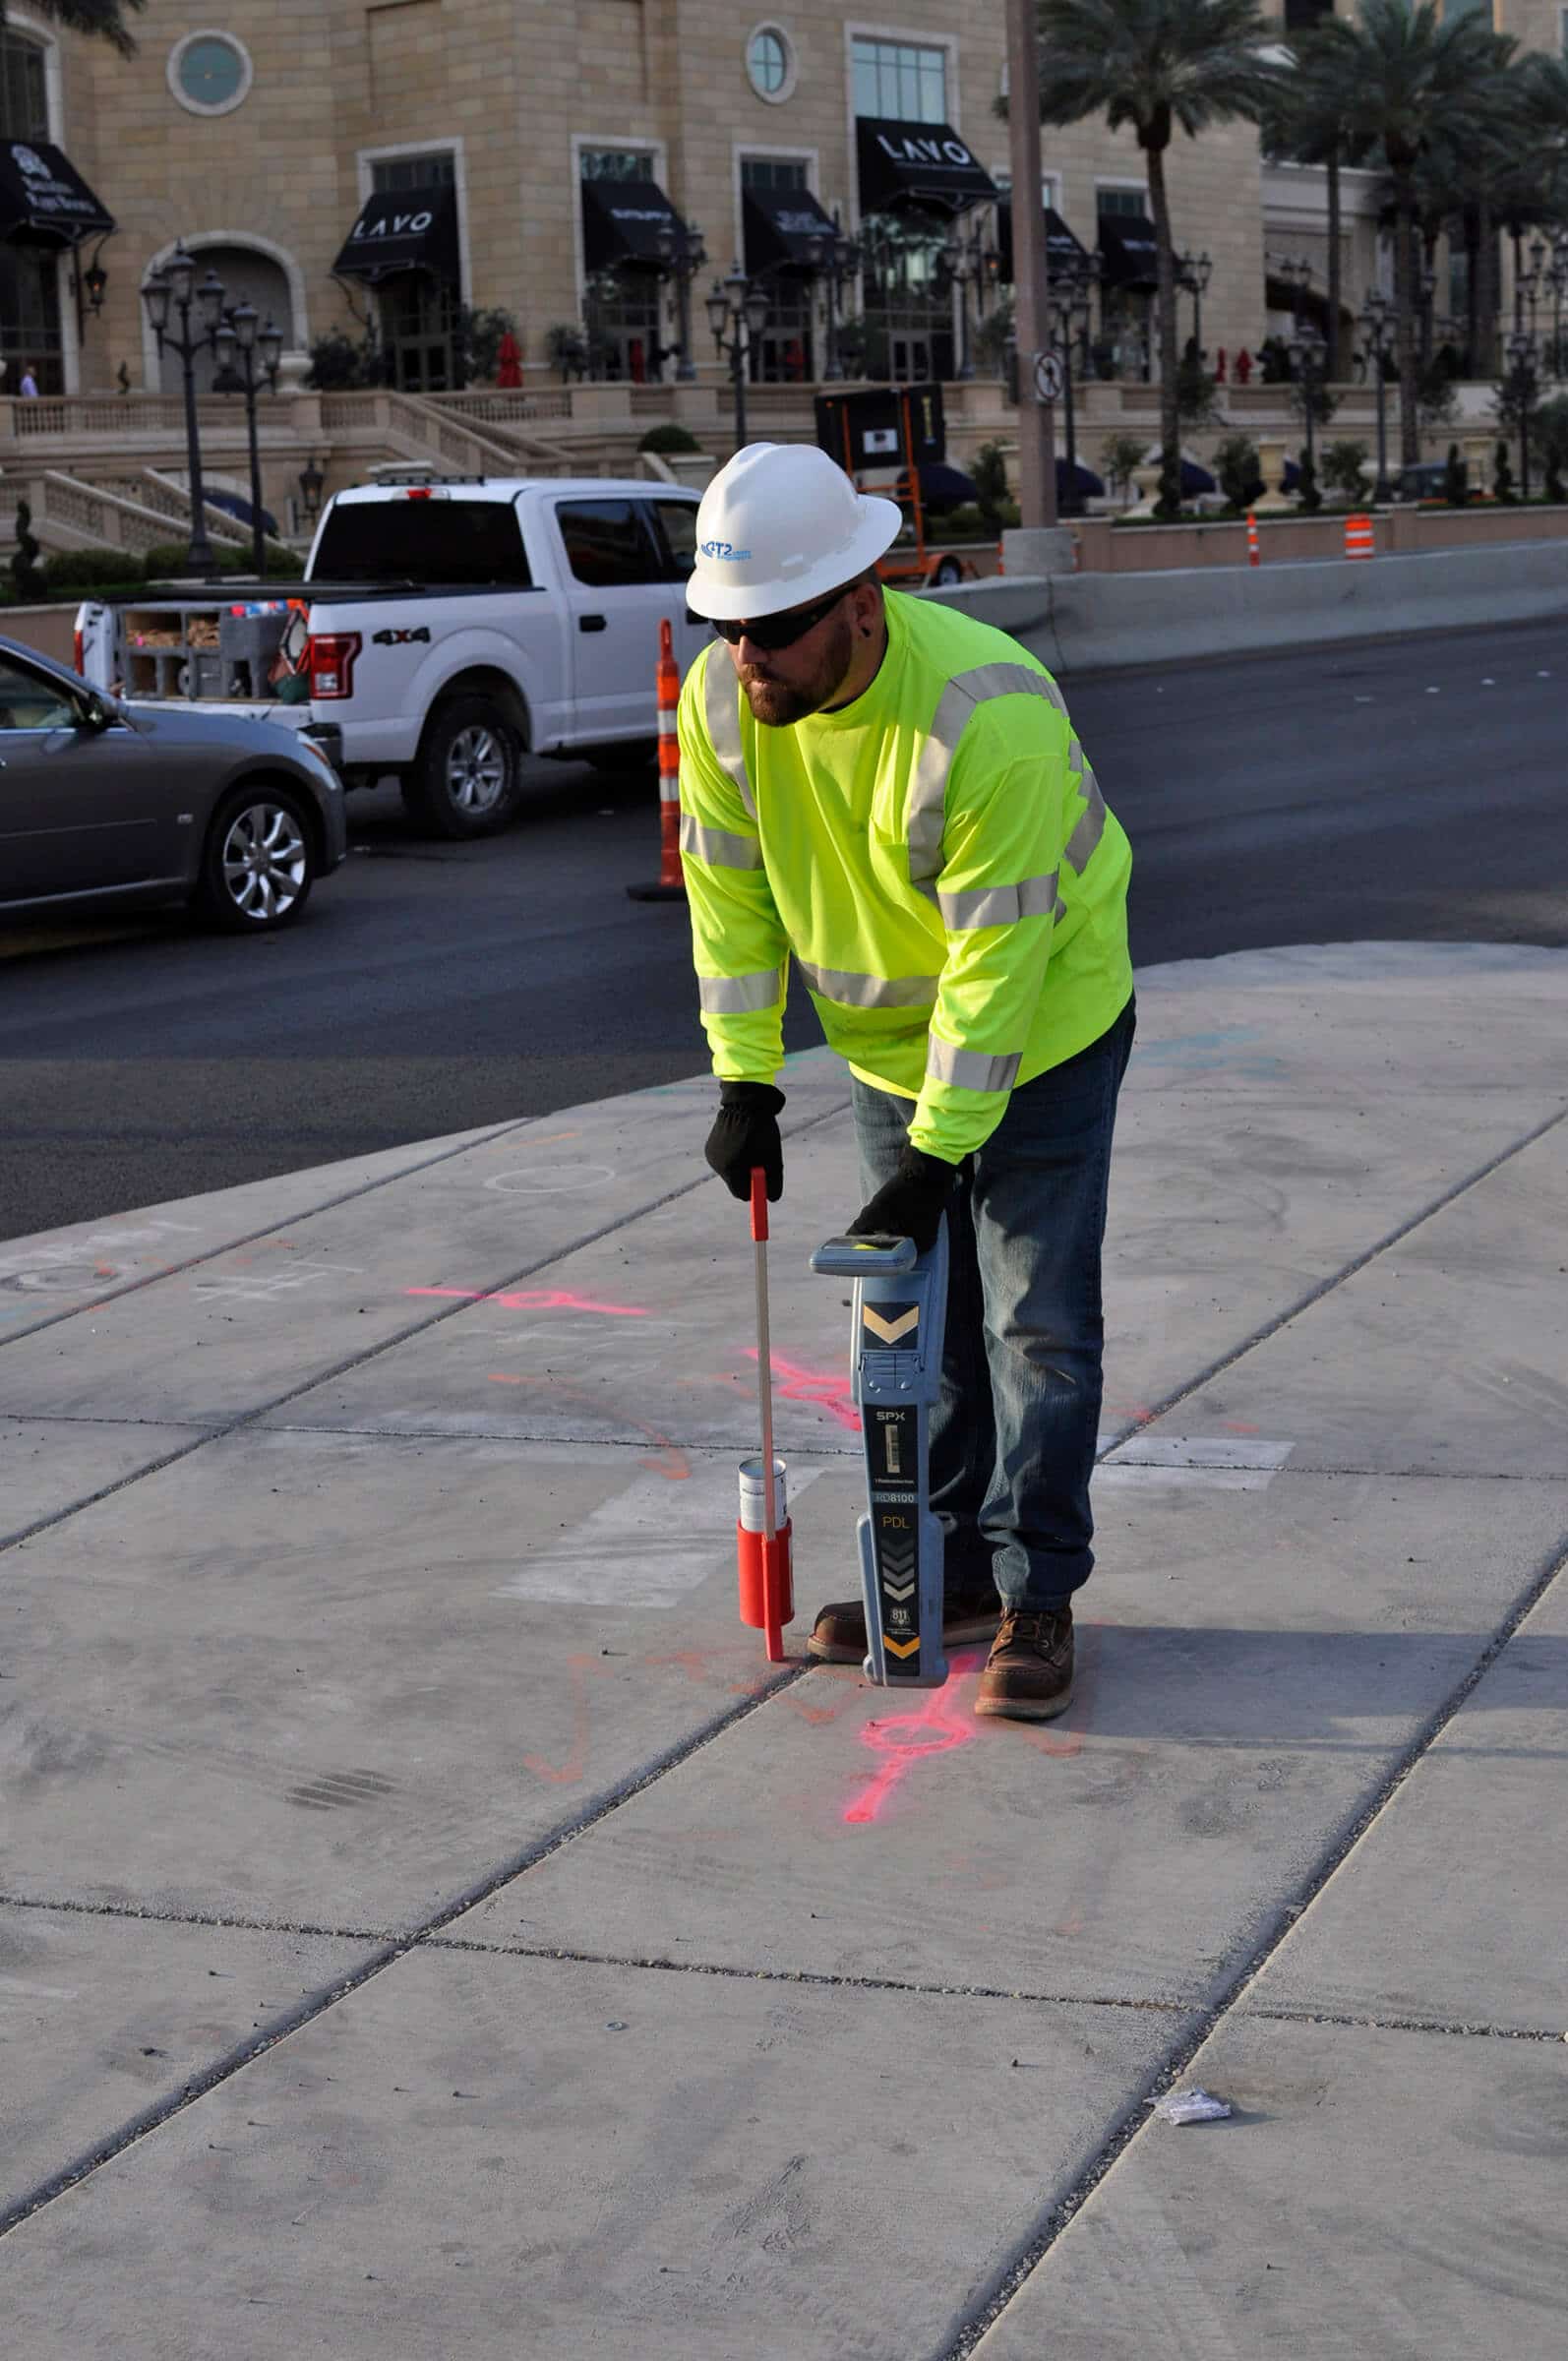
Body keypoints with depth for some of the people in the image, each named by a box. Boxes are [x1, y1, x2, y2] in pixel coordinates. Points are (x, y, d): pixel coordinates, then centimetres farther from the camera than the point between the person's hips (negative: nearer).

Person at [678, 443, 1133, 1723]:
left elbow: (997, 957, -30)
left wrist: (938, 1152, -27)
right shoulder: (722, 699, -15)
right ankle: (952, 1571, 26)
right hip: (889, 1044, 6)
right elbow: (730, 892, -4)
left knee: (1037, 1324, -3)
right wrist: (745, 1081, -7)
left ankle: (1038, 1599, 8)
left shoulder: (992, 713, -33)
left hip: (1044, 1035, -6)